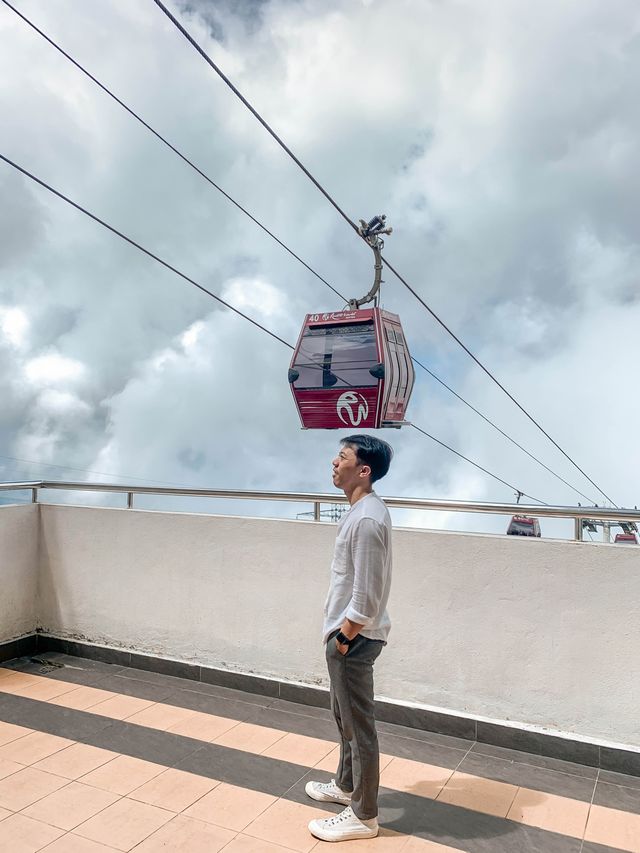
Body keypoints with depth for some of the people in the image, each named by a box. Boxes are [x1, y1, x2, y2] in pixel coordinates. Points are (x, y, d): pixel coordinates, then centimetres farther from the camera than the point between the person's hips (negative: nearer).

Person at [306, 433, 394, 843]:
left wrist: (344, 636, -15)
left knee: (359, 724, 5)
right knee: (345, 715, 24)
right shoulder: (363, 509, 7)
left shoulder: (367, 519, -25)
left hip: (354, 637, -10)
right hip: (347, 633, 10)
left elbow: (367, 593, -25)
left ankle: (364, 816, 22)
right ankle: (347, 785, 43)